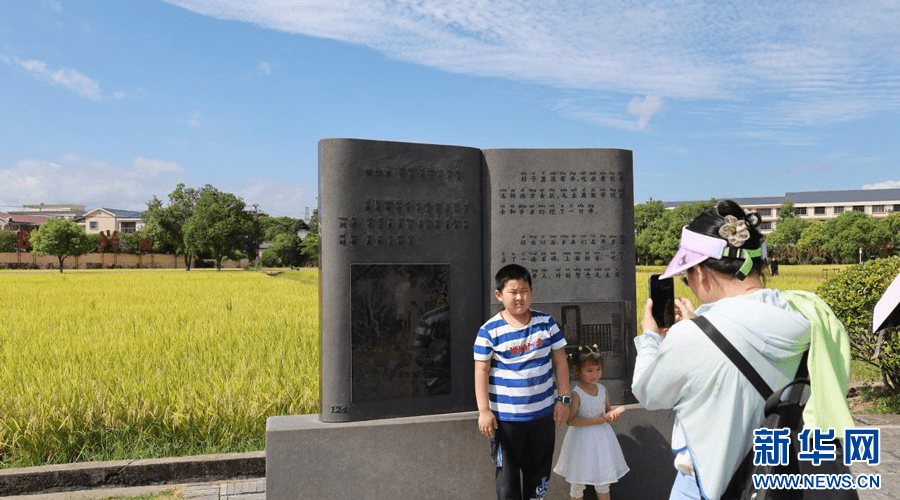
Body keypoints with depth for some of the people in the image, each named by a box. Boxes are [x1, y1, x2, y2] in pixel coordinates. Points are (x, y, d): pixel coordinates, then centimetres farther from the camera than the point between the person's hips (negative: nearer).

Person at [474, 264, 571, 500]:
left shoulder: (546, 322, -2)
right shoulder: (490, 330, -12)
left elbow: (560, 361, 3)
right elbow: (481, 371, -10)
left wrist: (564, 398, 1)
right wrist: (484, 411, -13)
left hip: (543, 412, 3)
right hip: (505, 416, -3)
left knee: (538, 471, 18)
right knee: (507, 474, 9)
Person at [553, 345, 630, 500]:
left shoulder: (602, 389, -2)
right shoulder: (576, 394, -21)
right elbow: (570, 419, -24)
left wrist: (613, 413, -11)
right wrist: (594, 421, -25)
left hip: (602, 437, 6)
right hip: (582, 439, -5)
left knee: (603, 477, 20)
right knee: (578, 479, 10)